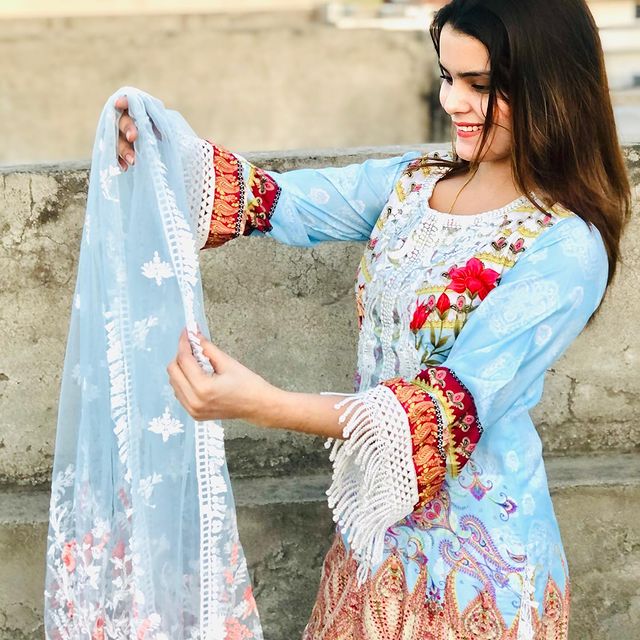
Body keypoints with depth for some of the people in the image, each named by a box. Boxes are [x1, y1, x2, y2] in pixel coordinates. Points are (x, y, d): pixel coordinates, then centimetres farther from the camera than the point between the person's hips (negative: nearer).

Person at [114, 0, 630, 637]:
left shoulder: (566, 247, -20)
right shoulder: (413, 181, 0)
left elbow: (460, 403, -27)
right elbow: (280, 202, -1)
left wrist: (267, 406, -37)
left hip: (478, 554, -6)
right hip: (376, 519, 6)